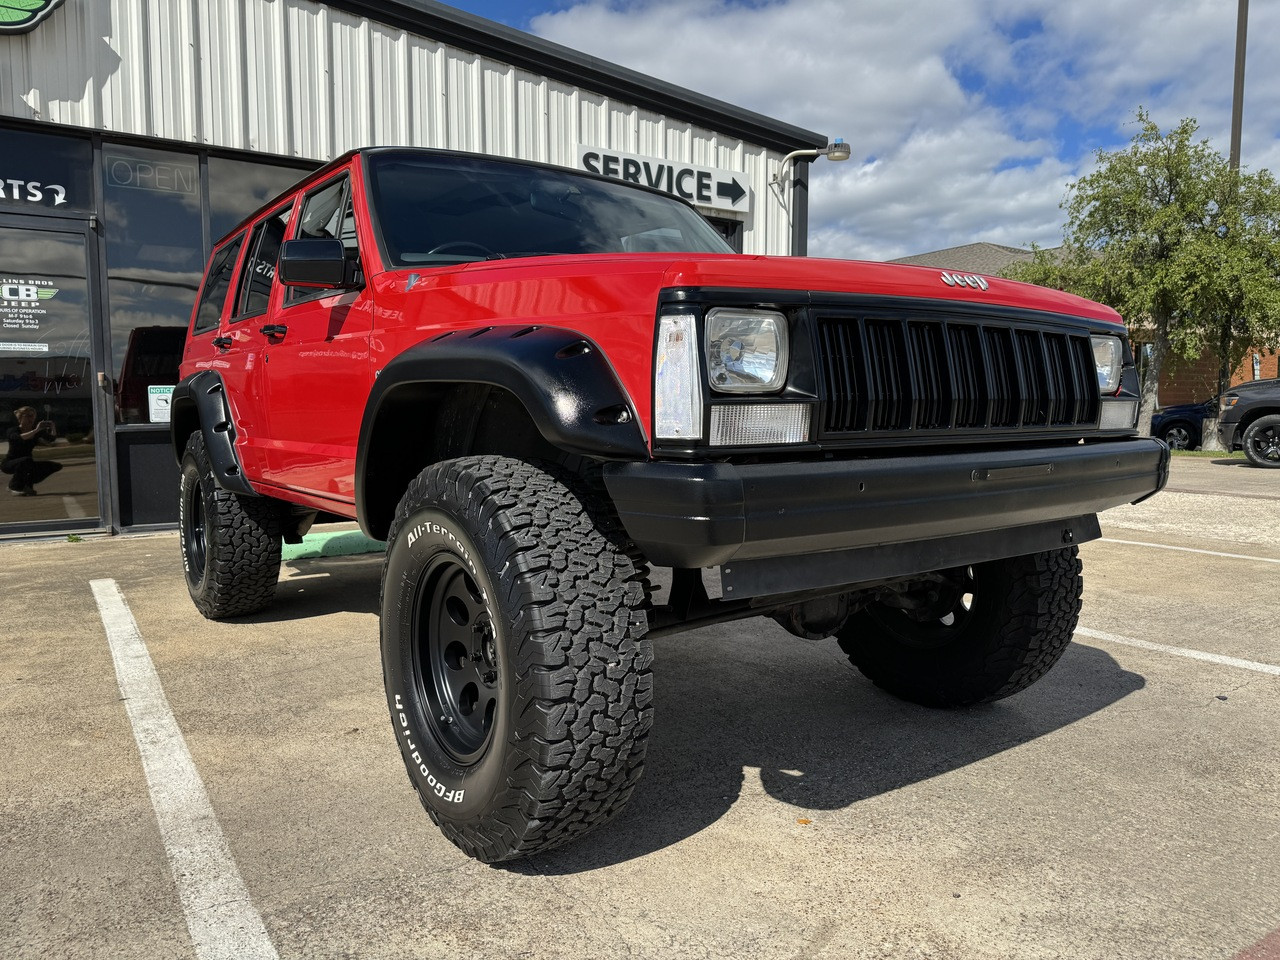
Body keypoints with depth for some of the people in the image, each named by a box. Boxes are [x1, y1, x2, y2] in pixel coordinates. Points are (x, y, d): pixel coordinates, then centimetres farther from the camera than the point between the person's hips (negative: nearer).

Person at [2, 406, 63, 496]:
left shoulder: (37, 431, 2)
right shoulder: (13, 431, -14)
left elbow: (52, 438, -11)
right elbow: (19, 438, -37)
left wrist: (53, 427, -28)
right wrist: (36, 430, -43)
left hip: (27, 465, 6)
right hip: (8, 464, -6)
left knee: (56, 466, -7)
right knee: (26, 460, -39)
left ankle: (27, 484, 2)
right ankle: (15, 487, -16)